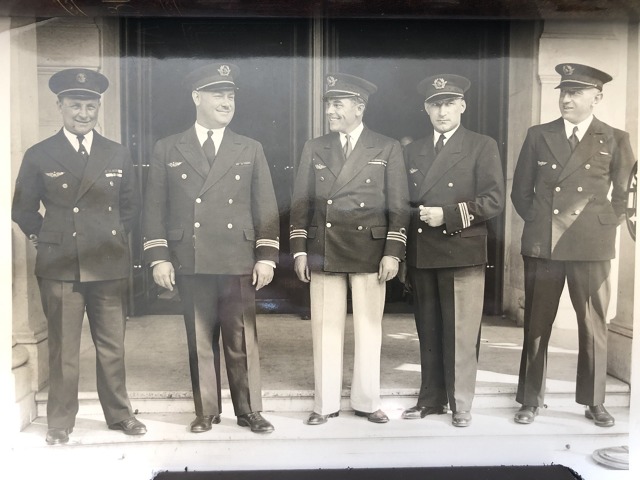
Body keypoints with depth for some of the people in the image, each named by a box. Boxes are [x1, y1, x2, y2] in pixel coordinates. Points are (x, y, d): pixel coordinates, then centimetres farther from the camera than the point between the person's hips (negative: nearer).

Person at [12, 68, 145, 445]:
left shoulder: (118, 155, 10)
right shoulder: (39, 156, 4)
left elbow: (132, 206, 17)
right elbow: (23, 209, 11)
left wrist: (116, 235, 7)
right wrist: (44, 236, 2)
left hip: (110, 266, 2)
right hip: (60, 268, -1)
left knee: (113, 346, 9)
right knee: (63, 350, 5)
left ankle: (119, 414, 24)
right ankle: (60, 422, 19)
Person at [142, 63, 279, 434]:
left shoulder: (251, 150, 10)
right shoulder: (168, 149, 9)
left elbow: (266, 208, 6)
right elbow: (155, 209, 6)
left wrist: (266, 257, -1)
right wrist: (158, 257, -2)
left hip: (239, 262, 0)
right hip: (191, 264, 0)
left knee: (243, 341, 5)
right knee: (200, 342, 8)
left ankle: (250, 411, 18)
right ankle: (207, 411, 22)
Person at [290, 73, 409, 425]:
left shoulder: (387, 149, 4)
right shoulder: (314, 149, 10)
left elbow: (398, 206, 1)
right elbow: (301, 202, 8)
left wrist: (393, 252, -7)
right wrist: (299, 250, 1)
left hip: (370, 251, -1)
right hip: (323, 251, 2)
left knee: (369, 327, 6)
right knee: (325, 327, 6)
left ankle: (366, 401, 20)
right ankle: (325, 403, 18)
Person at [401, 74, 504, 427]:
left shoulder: (482, 147, 2)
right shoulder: (412, 151, 16)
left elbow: (494, 200, -8)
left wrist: (447, 214, -16)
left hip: (462, 253, -4)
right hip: (421, 255, 4)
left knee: (460, 333, 1)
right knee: (428, 332, 11)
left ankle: (461, 403, 15)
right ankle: (431, 398, 23)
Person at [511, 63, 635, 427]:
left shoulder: (615, 140, 4)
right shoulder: (539, 136, 6)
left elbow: (624, 193, 11)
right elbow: (521, 191, 11)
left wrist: (606, 224, 5)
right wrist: (537, 221, 5)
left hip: (592, 246, 0)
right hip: (542, 244, 1)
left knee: (594, 326, 6)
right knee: (536, 324, 6)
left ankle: (595, 402, 21)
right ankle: (531, 399, 18)